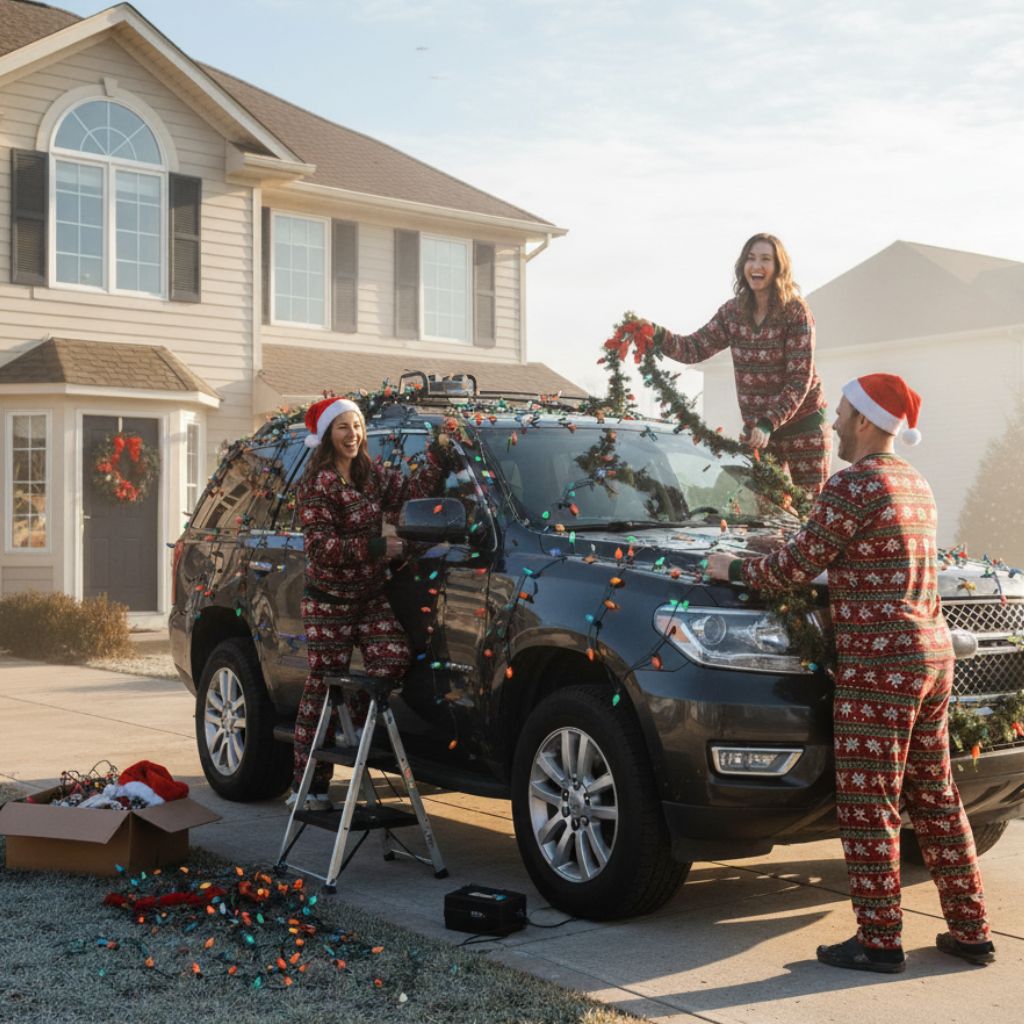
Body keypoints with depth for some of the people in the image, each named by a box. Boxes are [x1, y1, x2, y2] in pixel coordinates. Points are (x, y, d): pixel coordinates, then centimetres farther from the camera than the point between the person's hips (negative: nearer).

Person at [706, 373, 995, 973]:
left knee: (867, 804, -1)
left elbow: (797, 567, -11)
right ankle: (971, 930, 21)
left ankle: (881, 941, 5)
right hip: (932, 653, 9)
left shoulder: (856, 485, -14)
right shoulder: (915, 484, 15)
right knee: (934, 796, 15)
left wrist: (734, 570, 5)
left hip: (878, 661, -9)